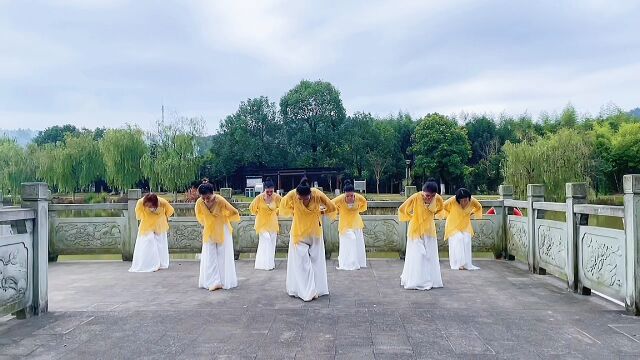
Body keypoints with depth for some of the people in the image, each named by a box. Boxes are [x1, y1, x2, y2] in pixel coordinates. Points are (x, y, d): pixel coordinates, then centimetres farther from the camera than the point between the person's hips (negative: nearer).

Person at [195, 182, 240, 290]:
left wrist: (223, 219, -3)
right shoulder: (199, 203, -16)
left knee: (223, 256, 4)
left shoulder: (220, 201, -26)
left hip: (222, 231, -3)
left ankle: (225, 281, 12)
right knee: (210, 257, -1)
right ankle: (213, 282, 2)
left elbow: (235, 213, -15)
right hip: (209, 232, 3)